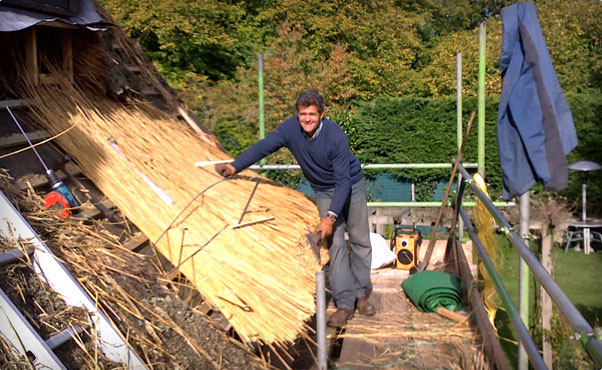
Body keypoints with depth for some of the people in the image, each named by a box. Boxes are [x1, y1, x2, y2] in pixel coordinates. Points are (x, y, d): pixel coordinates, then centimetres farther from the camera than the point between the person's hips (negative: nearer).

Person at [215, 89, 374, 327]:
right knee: (335, 244, -8)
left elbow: (344, 181, -31)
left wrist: (331, 217, -37)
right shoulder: (291, 129, -21)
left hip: (352, 186, -2)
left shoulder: (336, 136, -31)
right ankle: (345, 303, -6)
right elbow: (264, 146, -14)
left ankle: (361, 293, 22)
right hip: (324, 191, 2)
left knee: (360, 241, 5)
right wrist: (234, 167, -25)